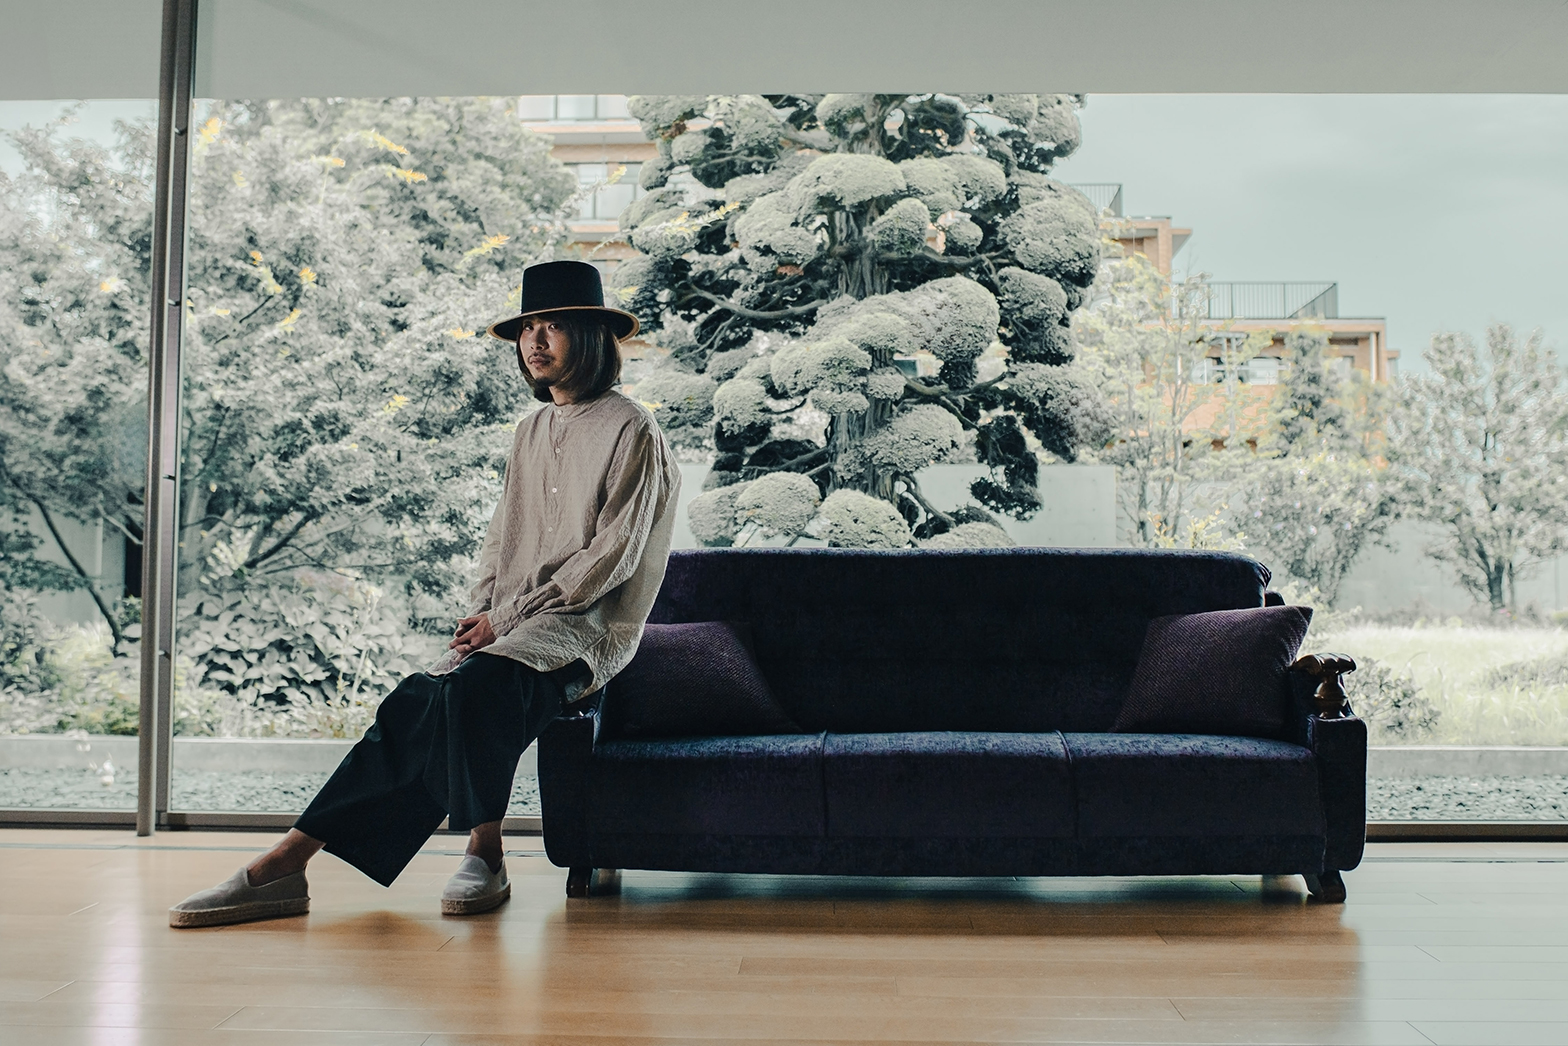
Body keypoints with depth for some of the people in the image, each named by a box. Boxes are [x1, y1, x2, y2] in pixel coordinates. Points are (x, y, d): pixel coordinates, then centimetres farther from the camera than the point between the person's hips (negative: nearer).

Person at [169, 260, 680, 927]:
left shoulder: (632, 431, -3)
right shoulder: (532, 429, 20)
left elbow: (611, 555, -10)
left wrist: (507, 616, -12)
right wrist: (480, 613, 2)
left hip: (586, 625, -6)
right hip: (508, 623, 6)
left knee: (477, 686, -34)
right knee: (418, 703, -17)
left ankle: (485, 859, -19)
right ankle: (286, 863, -19)